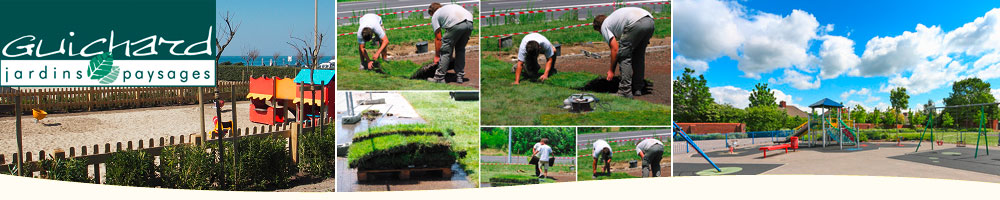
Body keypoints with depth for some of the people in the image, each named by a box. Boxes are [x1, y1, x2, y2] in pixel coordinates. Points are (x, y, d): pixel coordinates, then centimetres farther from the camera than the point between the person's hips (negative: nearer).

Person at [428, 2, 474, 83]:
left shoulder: (435, 16, 22)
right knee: (460, 49, 23)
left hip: (456, 25, -6)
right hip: (469, 23, 6)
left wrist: (437, 56, 23)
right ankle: (460, 76, 24)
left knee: (445, 51, 6)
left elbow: (438, 38, 16)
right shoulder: (449, 6, 41)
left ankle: (439, 78, 8)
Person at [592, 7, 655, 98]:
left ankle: (625, 91, 3)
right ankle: (638, 89, 26)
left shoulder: (604, 26, 16)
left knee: (624, 56, 4)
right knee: (639, 56, 22)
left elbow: (615, 49, 7)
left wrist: (611, 70, 15)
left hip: (636, 24, -8)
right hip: (650, 21, 8)